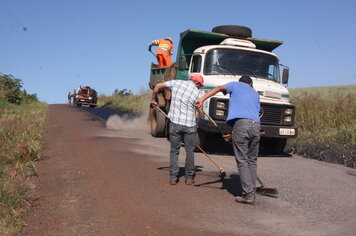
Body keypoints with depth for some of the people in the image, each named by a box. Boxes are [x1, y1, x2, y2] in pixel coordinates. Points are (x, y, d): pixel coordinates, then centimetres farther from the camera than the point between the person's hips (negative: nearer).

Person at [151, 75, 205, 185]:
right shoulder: (197, 93, 1)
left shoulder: (177, 83, 5)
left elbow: (158, 86, 8)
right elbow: (196, 114, 3)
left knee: (174, 151, 11)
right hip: (190, 124, -1)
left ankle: (173, 178, 11)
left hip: (175, 123, 1)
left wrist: (153, 99, 20)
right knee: (189, 151, 11)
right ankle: (189, 178, 17)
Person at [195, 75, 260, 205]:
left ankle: (248, 195, -2)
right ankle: (252, 192, 16)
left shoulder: (235, 85, 22)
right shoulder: (255, 94, 33)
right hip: (256, 125, 5)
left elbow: (219, 88, 2)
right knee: (252, 160, 14)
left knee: (242, 161, -1)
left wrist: (202, 100, -10)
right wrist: (233, 134, 25)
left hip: (240, 123, -4)